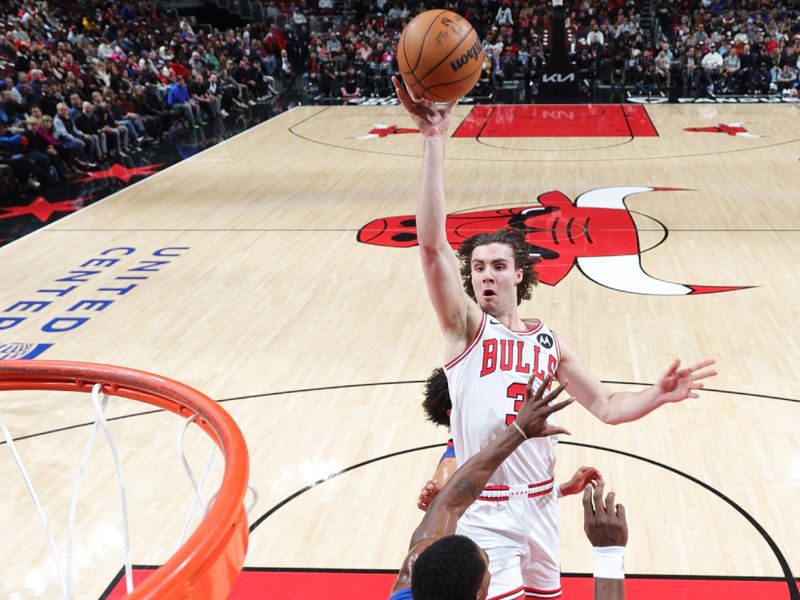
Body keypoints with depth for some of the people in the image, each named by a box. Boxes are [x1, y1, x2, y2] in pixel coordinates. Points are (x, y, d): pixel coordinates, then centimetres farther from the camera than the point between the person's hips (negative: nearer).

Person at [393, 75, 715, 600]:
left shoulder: (548, 340, 6)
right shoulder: (466, 326, -9)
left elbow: (606, 406, 11)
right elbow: (432, 244, -24)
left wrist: (659, 395, -10)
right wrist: (435, 141, -32)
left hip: (541, 502, 5)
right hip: (486, 510, -5)